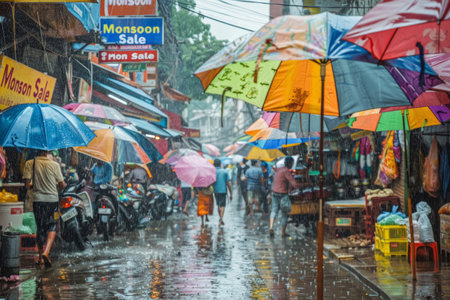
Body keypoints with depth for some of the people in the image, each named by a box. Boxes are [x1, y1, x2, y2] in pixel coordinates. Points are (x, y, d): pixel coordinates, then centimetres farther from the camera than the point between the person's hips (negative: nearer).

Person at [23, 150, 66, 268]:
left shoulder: (30, 164, -5)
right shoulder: (54, 165, -5)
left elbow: (27, 184, -9)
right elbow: (62, 185, -1)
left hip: (38, 199, 1)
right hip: (53, 199, -1)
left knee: (40, 228, 14)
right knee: (52, 227, 10)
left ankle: (41, 257, 19)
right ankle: (46, 252, -12)